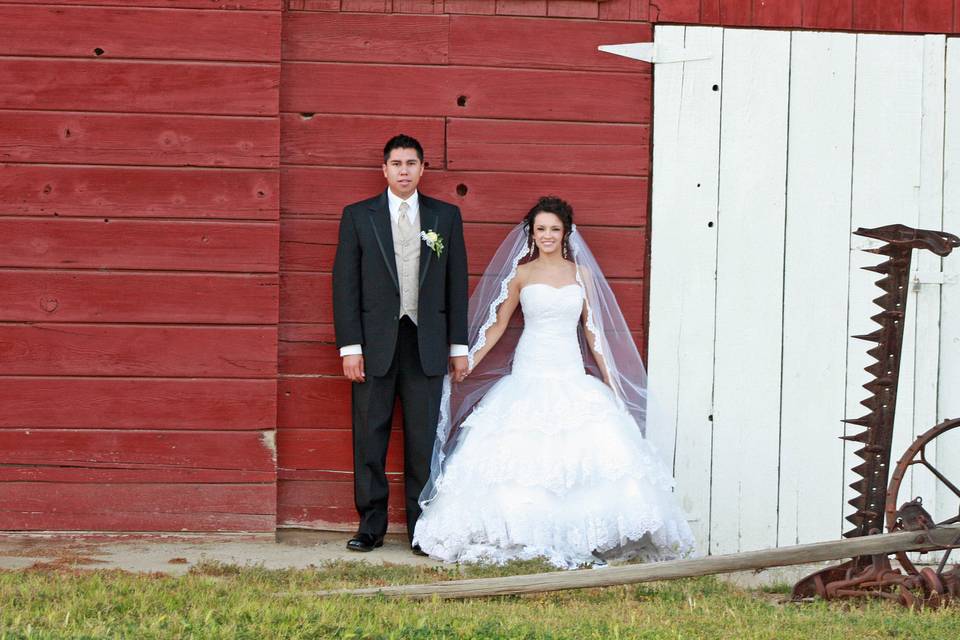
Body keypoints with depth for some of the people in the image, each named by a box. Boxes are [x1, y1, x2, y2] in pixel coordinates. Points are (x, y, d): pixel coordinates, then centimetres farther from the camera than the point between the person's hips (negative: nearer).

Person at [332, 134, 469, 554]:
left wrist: (458, 346, 5)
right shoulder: (358, 217, 4)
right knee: (369, 438, 3)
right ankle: (371, 525, 11)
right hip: (375, 342, -1)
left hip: (426, 344, 1)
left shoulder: (446, 217, 8)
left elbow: (457, 283, 9)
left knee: (424, 440, 2)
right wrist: (350, 346, -7)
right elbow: (345, 284, 1)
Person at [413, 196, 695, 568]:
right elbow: (498, 325, 9)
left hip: (571, 376, 1)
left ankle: (581, 536, -7)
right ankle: (522, 536, -3)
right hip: (529, 375, -1)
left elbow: (592, 329, 12)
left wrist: (610, 380, 10)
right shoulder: (521, 274, 5)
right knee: (520, 453, -10)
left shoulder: (582, 273, 9)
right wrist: (465, 365, 5)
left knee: (588, 451, -12)